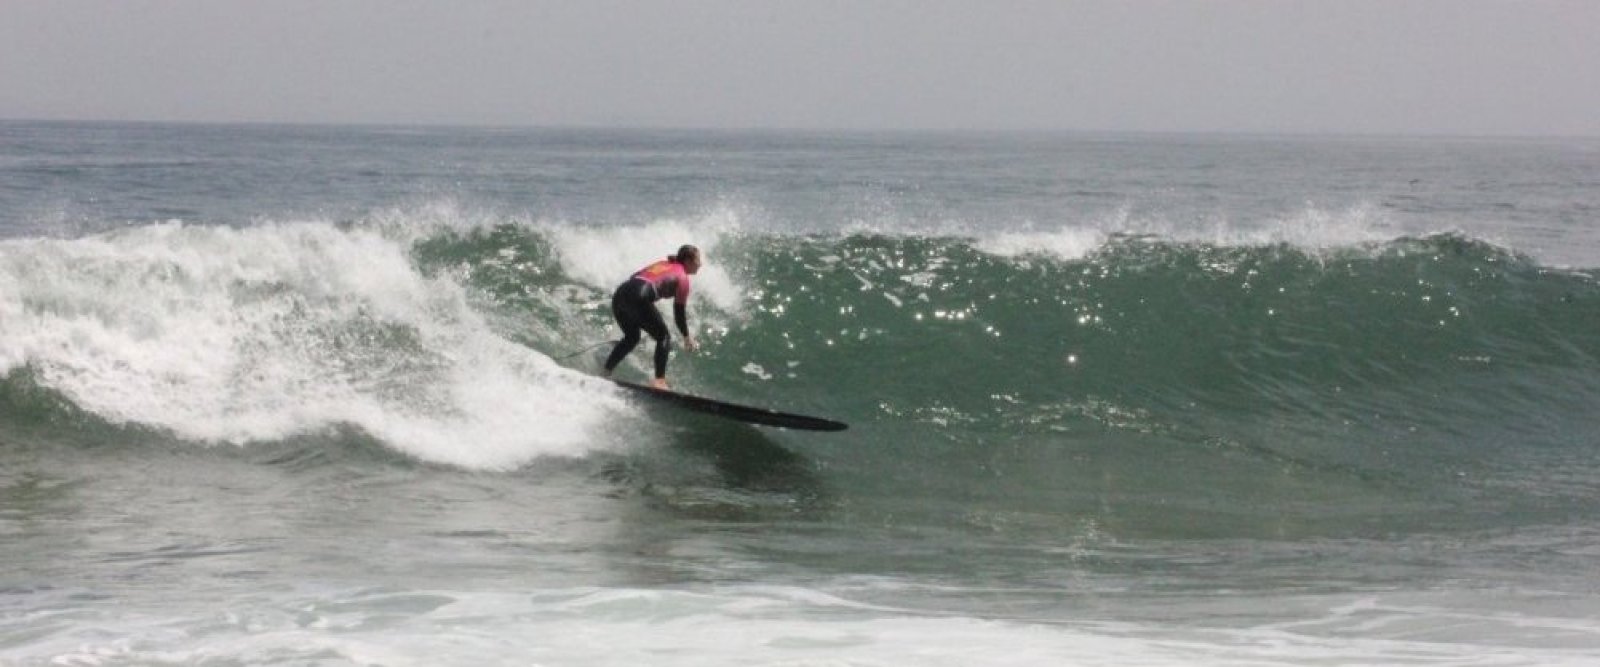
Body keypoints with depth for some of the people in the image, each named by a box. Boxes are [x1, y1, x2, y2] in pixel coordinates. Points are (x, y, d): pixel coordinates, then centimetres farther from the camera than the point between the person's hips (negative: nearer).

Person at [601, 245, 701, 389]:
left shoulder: (663, 264, 30)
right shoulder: (682, 277, 10)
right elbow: (679, 312, 8)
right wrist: (687, 336, 18)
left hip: (620, 293, 7)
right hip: (639, 298, -7)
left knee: (631, 338, 27)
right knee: (664, 337, 6)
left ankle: (605, 373, 22)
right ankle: (659, 380, -9)